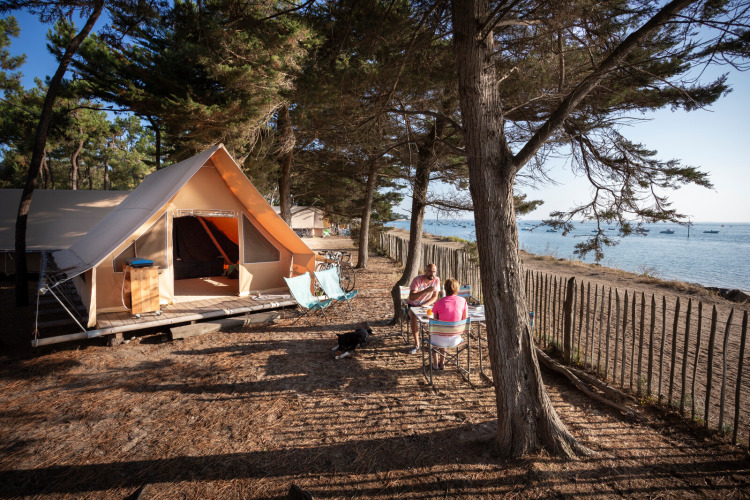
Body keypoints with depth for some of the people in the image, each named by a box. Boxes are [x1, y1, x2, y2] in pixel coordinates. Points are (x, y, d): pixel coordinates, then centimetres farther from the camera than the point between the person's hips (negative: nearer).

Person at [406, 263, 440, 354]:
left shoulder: (436, 280, -11)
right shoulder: (417, 280, -24)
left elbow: (434, 297, -5)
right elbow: (411, 297, -33)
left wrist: (426, 304, -23)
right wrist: (426, 290, -42)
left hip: (426, 305, 4)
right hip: (413, 305, -3)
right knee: (414, 316, -33)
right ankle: (416, 344, -22)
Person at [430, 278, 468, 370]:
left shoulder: (439, 303, -12)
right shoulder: (463, 301, -7)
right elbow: (465, 319, 4)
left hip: (441, 341, -3)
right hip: (456, 340, 3)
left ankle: (435, 364, 41)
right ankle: (442, 363, 43)